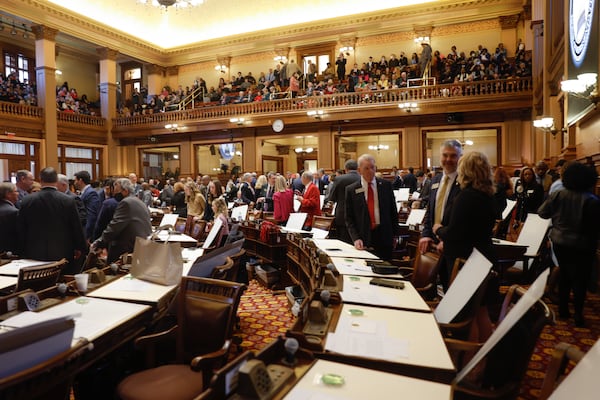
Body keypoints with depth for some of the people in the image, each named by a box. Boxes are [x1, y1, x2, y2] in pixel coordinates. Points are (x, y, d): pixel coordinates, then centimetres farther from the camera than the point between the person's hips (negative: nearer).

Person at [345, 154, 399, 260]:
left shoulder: (386, 185, 4)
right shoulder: (351, 190, 1)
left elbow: (393, 212, 8)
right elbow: (349, 219, 1)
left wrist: (395, 235, 4)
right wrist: (356, 238, -11)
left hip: (384, 238, 1)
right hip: (363, 240, -1)